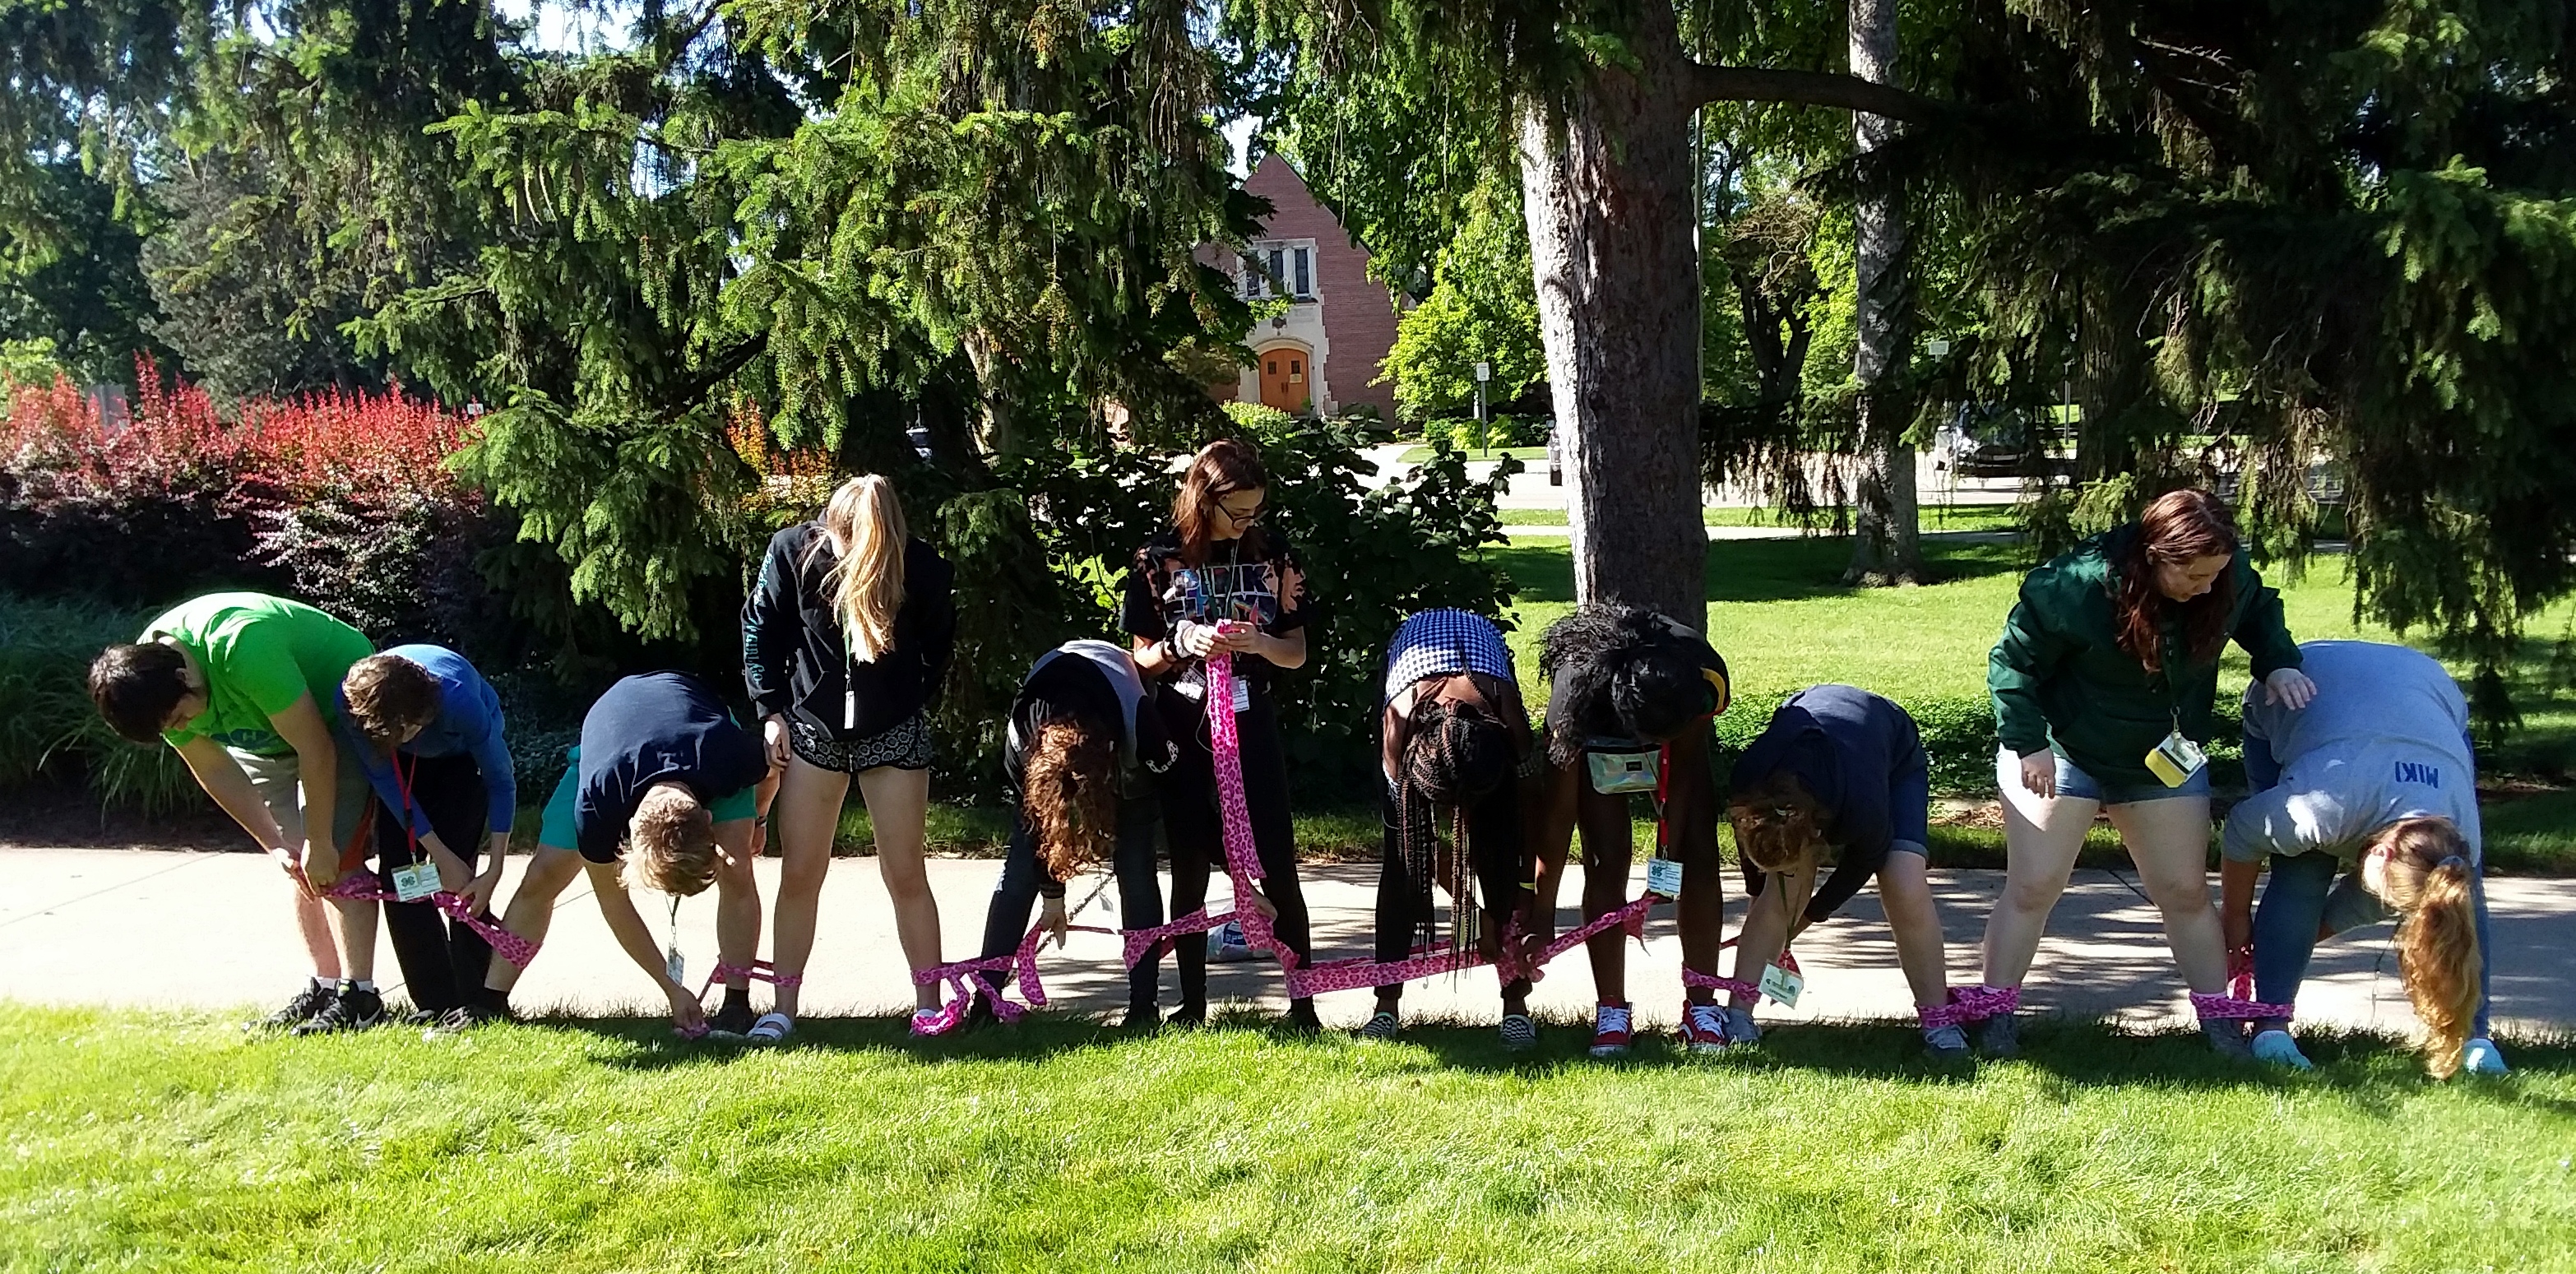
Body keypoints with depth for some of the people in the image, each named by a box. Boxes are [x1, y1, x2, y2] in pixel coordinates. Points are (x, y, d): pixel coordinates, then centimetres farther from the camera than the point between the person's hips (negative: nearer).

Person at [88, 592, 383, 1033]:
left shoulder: (245, 649, -40)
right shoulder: (149, 682, -16)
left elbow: (316, 750, -32)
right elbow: (216, 771, -6)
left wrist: (319, 844, -23)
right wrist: (276, 845, -10)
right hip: (266, 735, 7)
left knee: (336, 859, -14)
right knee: (299, 865, 2)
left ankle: (359, 996, -13)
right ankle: (326, 984, 10)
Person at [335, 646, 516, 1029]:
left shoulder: (460, 701, -42)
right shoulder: (351, 701, -35)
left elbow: (501, 782, -27)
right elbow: (385, 781, -22)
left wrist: (494, 871, -29)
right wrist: (440, 854, -24)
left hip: (463, 756, -3)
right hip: (403, 763, 3)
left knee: (460, 876, -16)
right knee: (397, 871, -8)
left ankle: (476, 1002, -8)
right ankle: (438, 1004, -2)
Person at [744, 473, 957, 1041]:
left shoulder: (922, 568, -16)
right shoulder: (793, 550, -14)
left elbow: (939, 645, 3)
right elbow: (760, 630, -1)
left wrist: (921, 703, 1)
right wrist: (772, 710, -4)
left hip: (894, 731, -1)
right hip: (812, 725, 1)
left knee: (906, 874, 1)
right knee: (799, 873, 3)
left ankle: (928, 1002, 12)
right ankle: (783, 1006, 12)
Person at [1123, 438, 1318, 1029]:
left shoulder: (1273, 555, 0)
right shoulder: (1159, 558, -3)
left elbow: (1297, 653, 4)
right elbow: (1142, 657, 3)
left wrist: (1257, 642, -17)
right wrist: (1182, 642, -18)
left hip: (1251, 728, 0)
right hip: (1183, 731, 0)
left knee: (1279, 869, -2)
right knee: (1189, 871, 8)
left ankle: (1302, 1003, 8)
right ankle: (1192, 1003, 19)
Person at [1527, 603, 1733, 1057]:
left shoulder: (1706, 678, -39)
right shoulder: (1576, 695, -42)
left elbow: (1686, 764, -18)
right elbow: (1558, 813, -32)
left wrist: (1670, 850, -16)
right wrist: (1541, 913, -27)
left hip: (1680, 731, 2)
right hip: (1596, 742, -2)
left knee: (1699, 858, -9)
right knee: (1606, 863, -14)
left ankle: (1701, 1005, -2)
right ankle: (1612, 1011, -7)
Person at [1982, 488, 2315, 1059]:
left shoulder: (2230, 579, -14)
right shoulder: (2077, 586, -29)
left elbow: (2260, 611, 10)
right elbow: (2013, 660, -19)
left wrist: (2279, 664, -8)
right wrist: (2028, 743, -21)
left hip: (2166, 761, 4)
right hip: (2061, 755, -4)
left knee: (2186, 892, 10)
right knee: (2032, 887, -4)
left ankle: (2220, 1020, 23)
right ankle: (1995, 1016, 7)